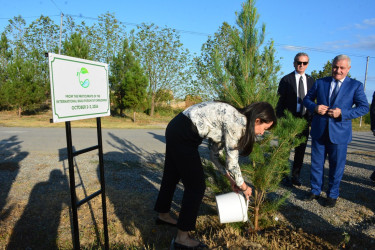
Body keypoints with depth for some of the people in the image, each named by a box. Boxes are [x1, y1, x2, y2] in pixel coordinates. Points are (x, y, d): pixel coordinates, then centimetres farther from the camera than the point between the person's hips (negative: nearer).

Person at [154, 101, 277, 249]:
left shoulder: (231, 118, 11)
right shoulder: (237, 122, -15)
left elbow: (214, 153, 15)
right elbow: (232, 162, -10)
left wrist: (230, 179, 17)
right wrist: (244, 186, 6)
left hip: (176, 129, 10)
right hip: (183, 135, -10)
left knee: (172, 175, 24)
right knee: (196, 186, -1)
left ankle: (163, 215, 46)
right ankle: (182, 238, 12)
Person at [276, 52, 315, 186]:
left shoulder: (311, 80, 9)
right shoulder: (286, 80, -2)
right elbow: (280, 101, -4)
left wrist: (311, 118, 3)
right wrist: (279, 120, -10)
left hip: (304, 120, 4)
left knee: (301, 150, 10)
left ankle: (295, 176, 23)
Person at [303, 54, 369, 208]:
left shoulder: (355, 86, 1)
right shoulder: (320, 83, 6)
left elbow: (364, 107, -3)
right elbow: (307, 99, 12)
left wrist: (343, 113, -19)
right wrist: (315, 107, -11)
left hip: (339, 133, -2)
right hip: (319, 131, 2)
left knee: (336, 165, 9)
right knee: (316, 163, 12)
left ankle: (332, 195, 27)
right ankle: (315, 191, 28)